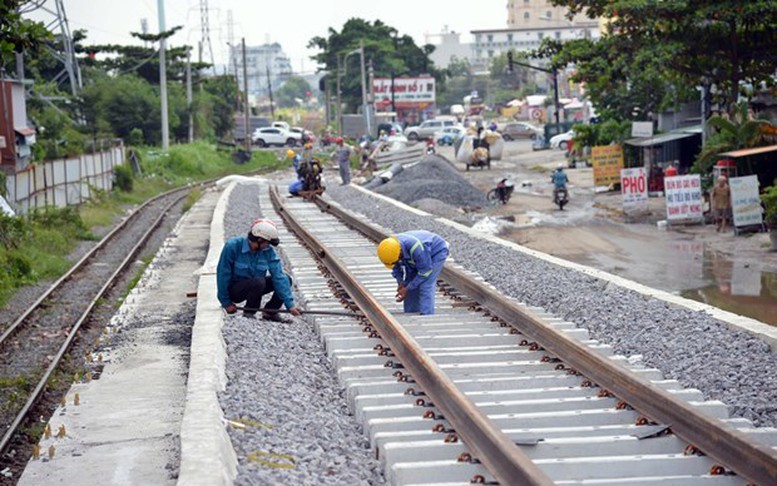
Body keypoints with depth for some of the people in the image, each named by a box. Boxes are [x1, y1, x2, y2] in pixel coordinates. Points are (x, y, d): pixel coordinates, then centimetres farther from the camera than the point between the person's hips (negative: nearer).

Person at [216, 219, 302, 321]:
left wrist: (290, 305, -22)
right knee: (258, 282, -35)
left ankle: (269, 311, 5)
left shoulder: (268, 251, -10)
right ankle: (248, 313, -12)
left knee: (286, 279, -8)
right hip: (233, 289, -5)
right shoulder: (233, 246, -23)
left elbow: (278, 276, -15)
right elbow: (223, 274, -17)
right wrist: (226, 303, -14)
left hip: (253, 286, 6)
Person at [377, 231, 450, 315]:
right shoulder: (390, 248, -21)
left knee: (425, 286, -21)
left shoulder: (415, 248, -42)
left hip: (436, 252, -7)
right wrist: (400, 282, -16)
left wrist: (407, 289, -25)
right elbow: (396, 266, -1)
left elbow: (425, 271, -30)